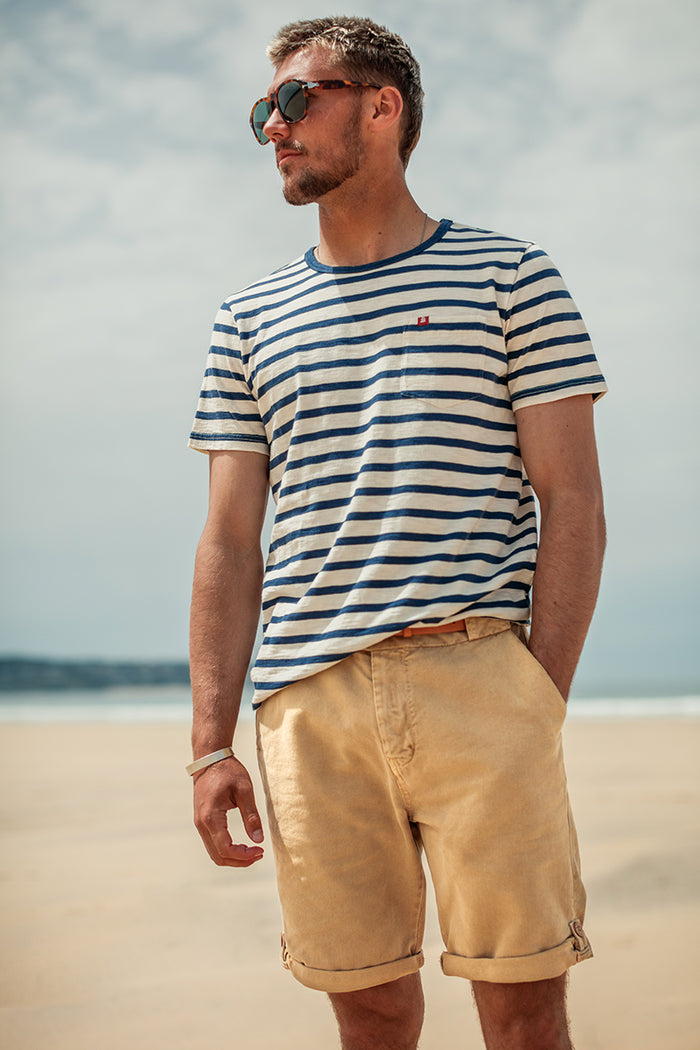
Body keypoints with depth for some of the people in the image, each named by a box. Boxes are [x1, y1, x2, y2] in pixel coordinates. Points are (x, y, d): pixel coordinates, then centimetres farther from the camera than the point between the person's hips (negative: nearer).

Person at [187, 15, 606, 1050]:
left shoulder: (511, 277, 9)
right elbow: (229, 541, 15)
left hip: (480, 682, -2)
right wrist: (211, 743, 6)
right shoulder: (250, 320, 18)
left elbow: (572, 503, 3)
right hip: (309, 695, 3)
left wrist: (543, 697, -8)